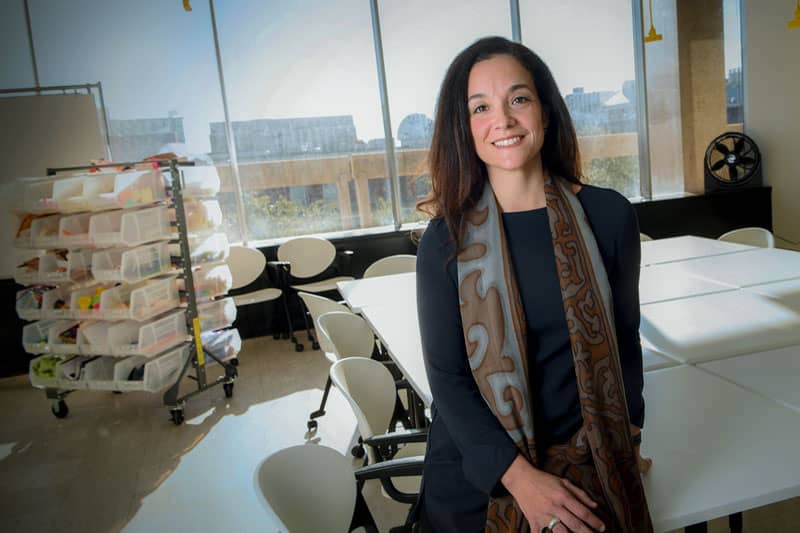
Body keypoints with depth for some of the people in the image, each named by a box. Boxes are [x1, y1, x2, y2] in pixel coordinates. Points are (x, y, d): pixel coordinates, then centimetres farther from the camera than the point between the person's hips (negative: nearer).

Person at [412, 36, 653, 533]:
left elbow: (625, 338, 3)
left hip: (589, 466, 2)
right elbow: (447, 376, -12)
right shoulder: (446, 241, -13)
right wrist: (520, 477, -19)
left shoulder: (609, 215, -8)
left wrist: (627, 441, 7)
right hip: (477, 472, -1)